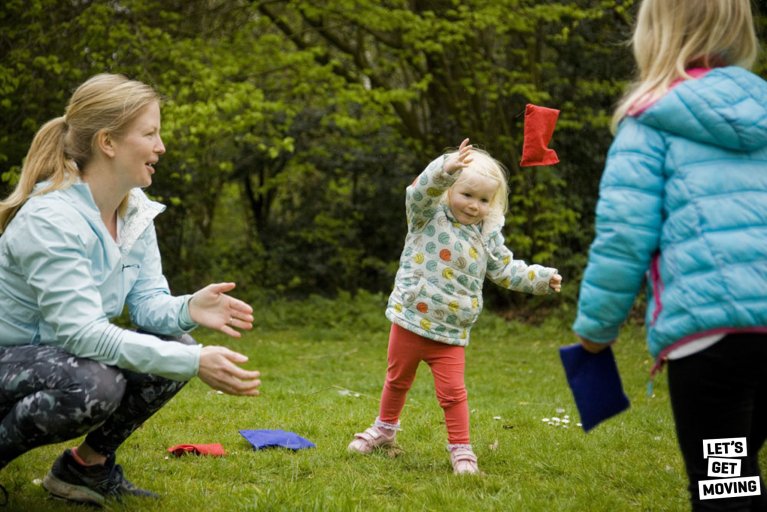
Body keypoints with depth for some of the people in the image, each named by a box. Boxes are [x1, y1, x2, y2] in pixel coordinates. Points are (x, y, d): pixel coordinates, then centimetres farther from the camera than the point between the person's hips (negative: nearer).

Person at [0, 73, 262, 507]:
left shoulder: (136, 211, -1)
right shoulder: (51, 219, -27)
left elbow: (149, 302, -5)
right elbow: (80, 329, -34)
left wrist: (188, 310, -30)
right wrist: (194, 362, -40)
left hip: (62, 355, 8)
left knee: (176, 346, -10)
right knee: (96, 384, -35)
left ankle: (89, 464, 6)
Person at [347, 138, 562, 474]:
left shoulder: (488, 236, 3)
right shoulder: (428, 216, -8)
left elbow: (506, 270, 13)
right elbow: (420, 190, -29)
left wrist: (541, 278, 2)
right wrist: (445, 168, -47)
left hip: (451, 333, 1)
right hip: (409, 320, -1)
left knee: (452, 392, -3)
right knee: (397, 381, 17)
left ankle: (460, 449, 11)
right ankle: (384, 429, 39)